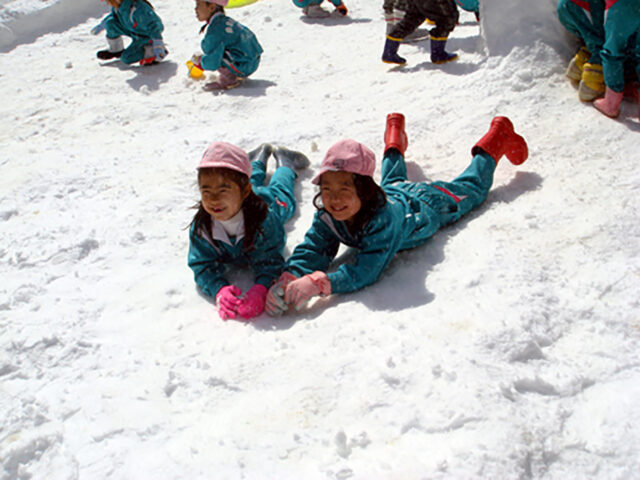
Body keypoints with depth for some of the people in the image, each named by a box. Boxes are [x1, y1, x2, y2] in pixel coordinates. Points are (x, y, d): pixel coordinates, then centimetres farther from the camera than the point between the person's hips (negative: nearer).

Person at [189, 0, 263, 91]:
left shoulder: (215, 30, -19)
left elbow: (213, 63, -18)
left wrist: (200, 60, 3)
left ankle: (229, 80, -3)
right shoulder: (226, 20, 9)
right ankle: (235, 76, 17)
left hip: (243, 67, -10)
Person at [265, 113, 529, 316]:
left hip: (429, 203, -4)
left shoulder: (383, 217, -52)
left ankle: (498, 135, 47)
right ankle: (395, 144, 68)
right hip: (394, 192, 4)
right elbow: (310, 251, -38)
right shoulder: (327, 215, -36)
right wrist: (287, 281, -60)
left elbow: (365, 273, -56)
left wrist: (317, 283, -68)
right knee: (391, 181, 39)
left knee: (473, 187, 25)